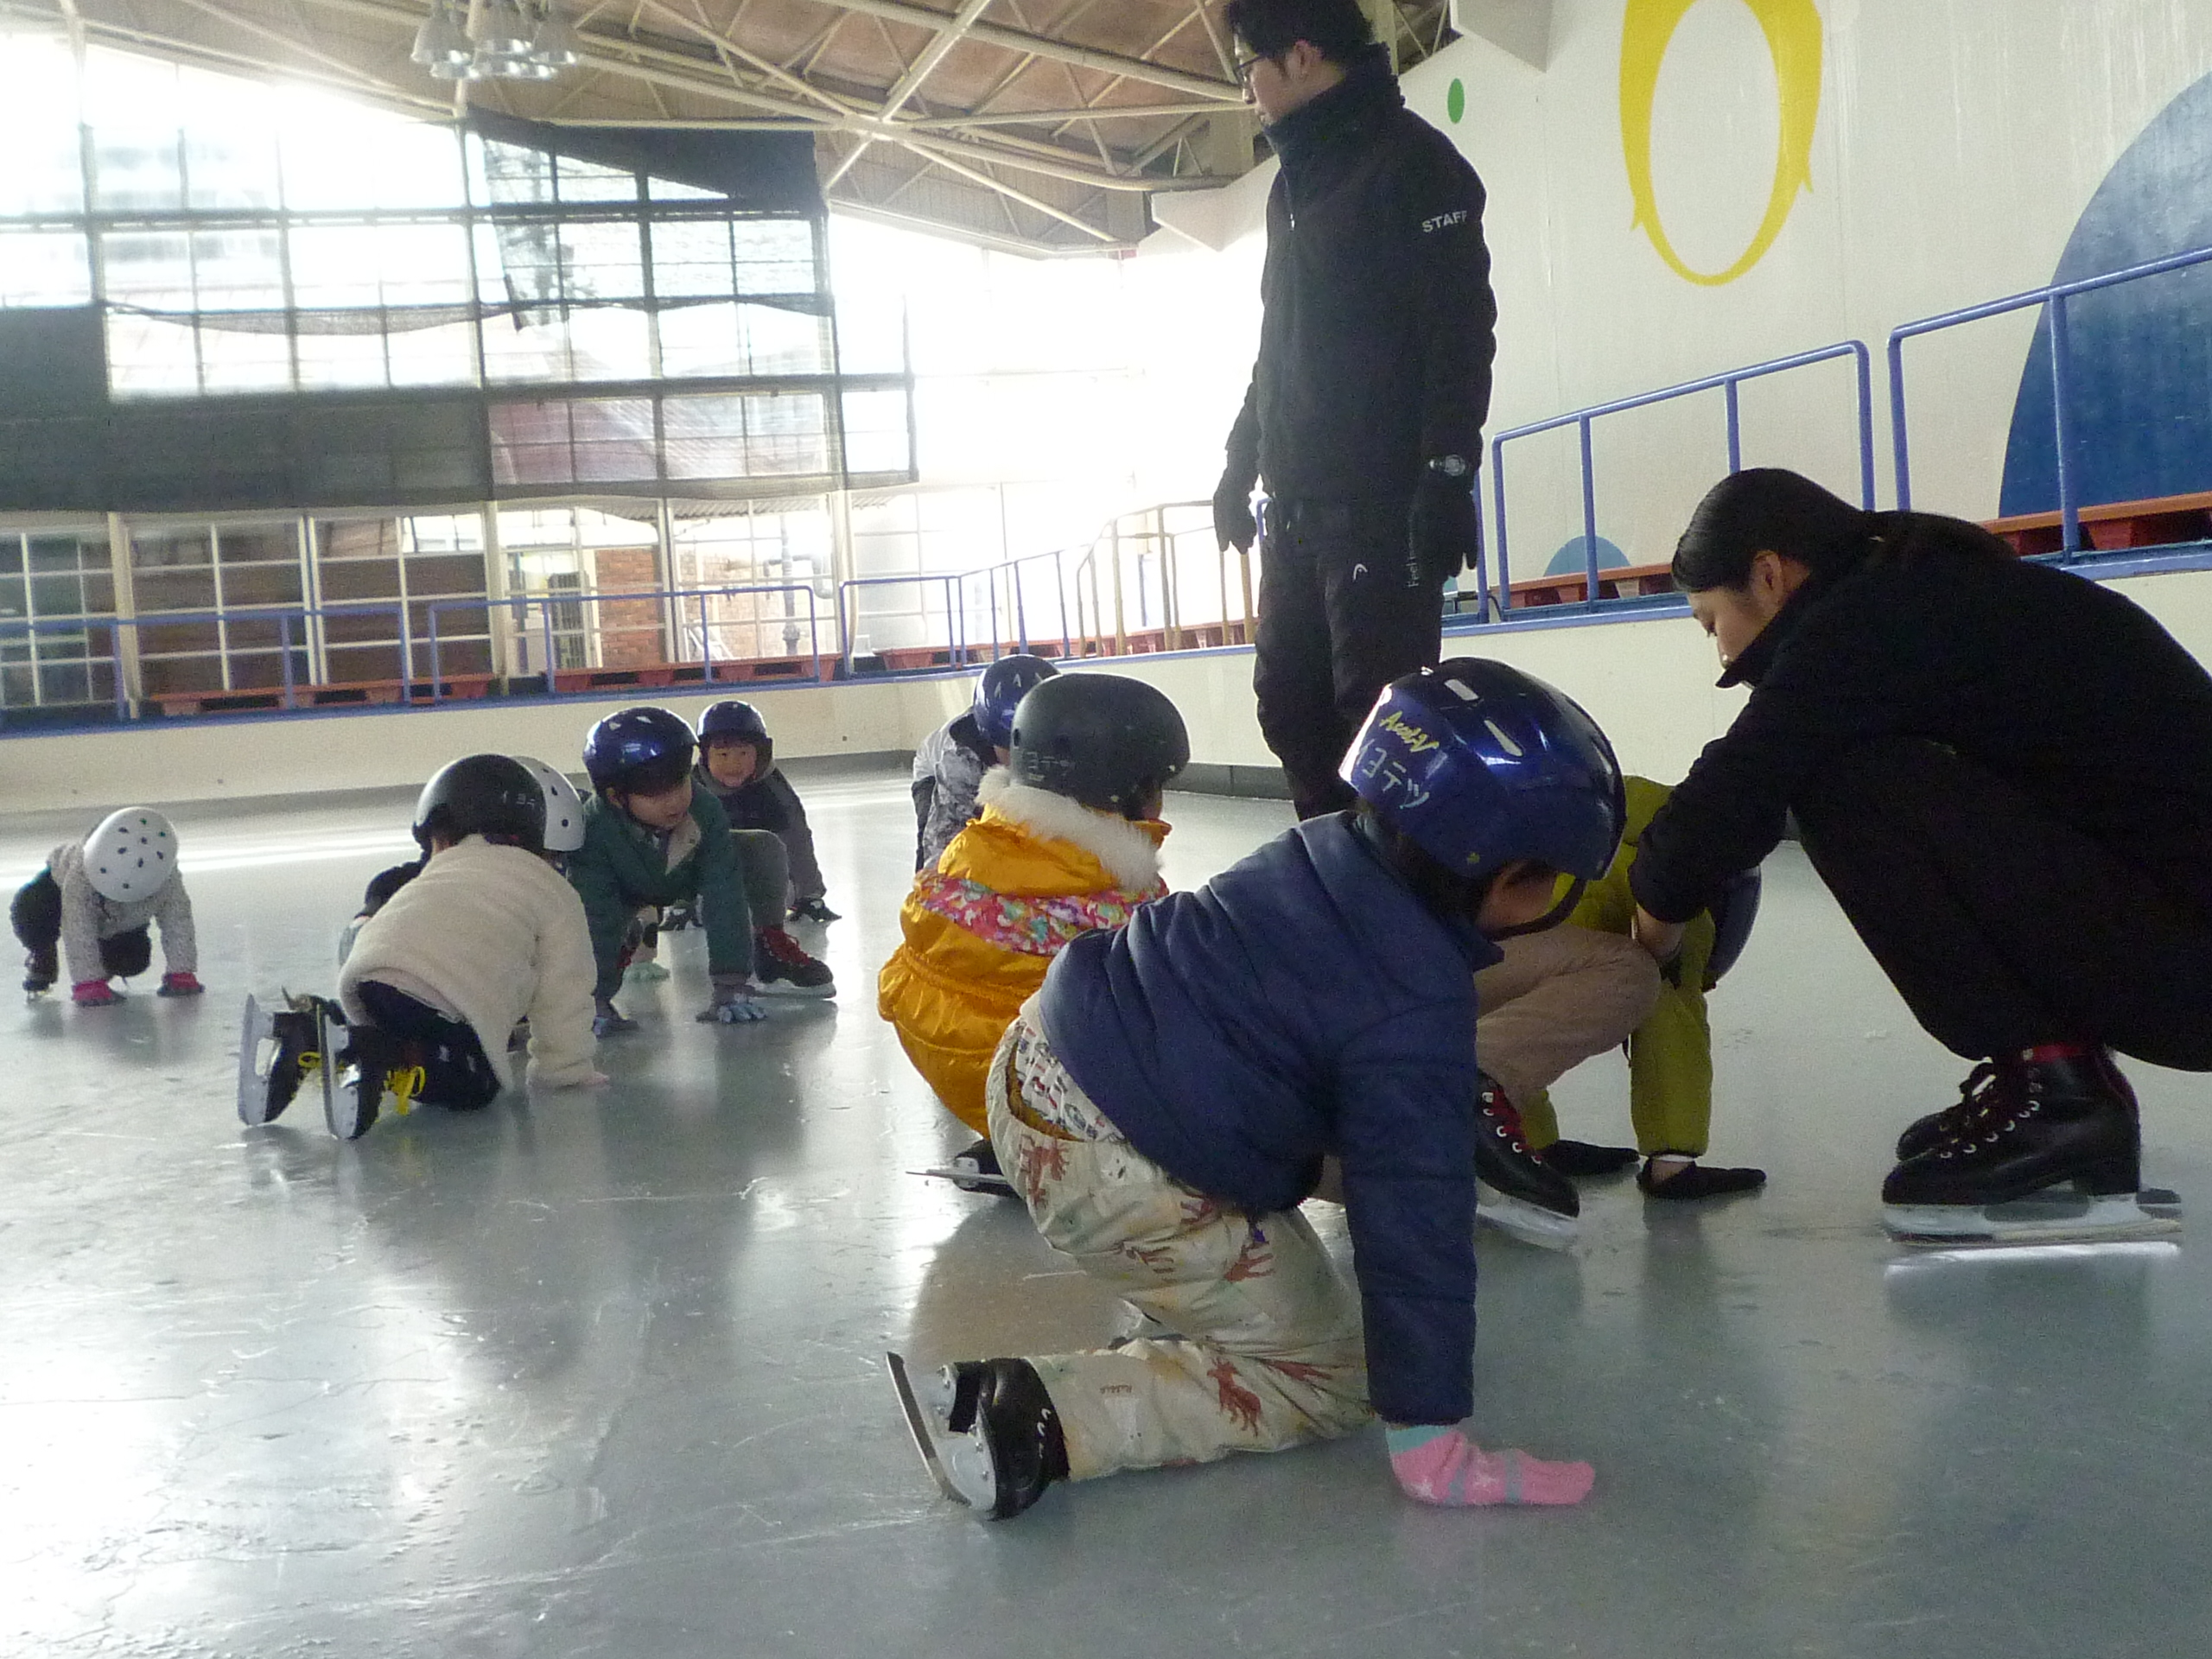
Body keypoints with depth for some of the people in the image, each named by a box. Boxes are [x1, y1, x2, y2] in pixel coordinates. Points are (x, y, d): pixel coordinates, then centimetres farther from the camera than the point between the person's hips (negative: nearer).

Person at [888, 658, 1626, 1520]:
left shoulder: (1327, 846, 3)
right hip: (1114, 1173, -10)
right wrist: (1429, 1440, -14)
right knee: (1323, 1380, 3)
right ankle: (1032, 1415, -11)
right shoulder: (1416, 1013, -21)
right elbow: (1414, 1215, -21)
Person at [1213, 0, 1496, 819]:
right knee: (1291, 700, 9)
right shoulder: (1295, 181, 21)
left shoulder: (1412, 159, -6)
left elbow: (1462, 327, -14)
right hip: (1298, 502, 9)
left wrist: (1449, 470, -21)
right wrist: (1241, 463, 26)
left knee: (1378, 708, -11)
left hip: (1385, 503, -9)